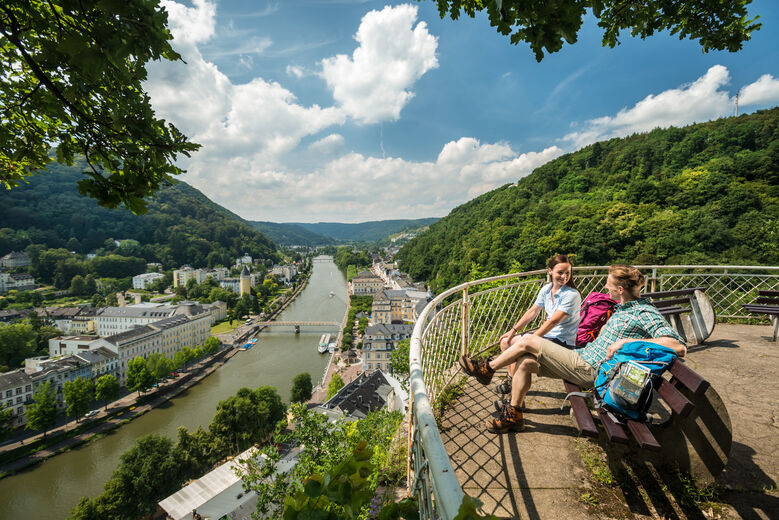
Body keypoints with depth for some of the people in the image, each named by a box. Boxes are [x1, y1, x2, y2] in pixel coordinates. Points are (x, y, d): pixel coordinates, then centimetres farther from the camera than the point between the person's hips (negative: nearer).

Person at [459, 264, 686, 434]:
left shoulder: (645, 314, -13)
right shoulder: (623, 307, 14)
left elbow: (679, 347, -26)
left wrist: (627, 341, -29)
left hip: (588, 369, -9)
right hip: (582, 356, 9)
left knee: (527, 341, -12)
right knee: (525, 361, -1)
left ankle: (487, 369, 9)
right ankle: (513, 416, 12)